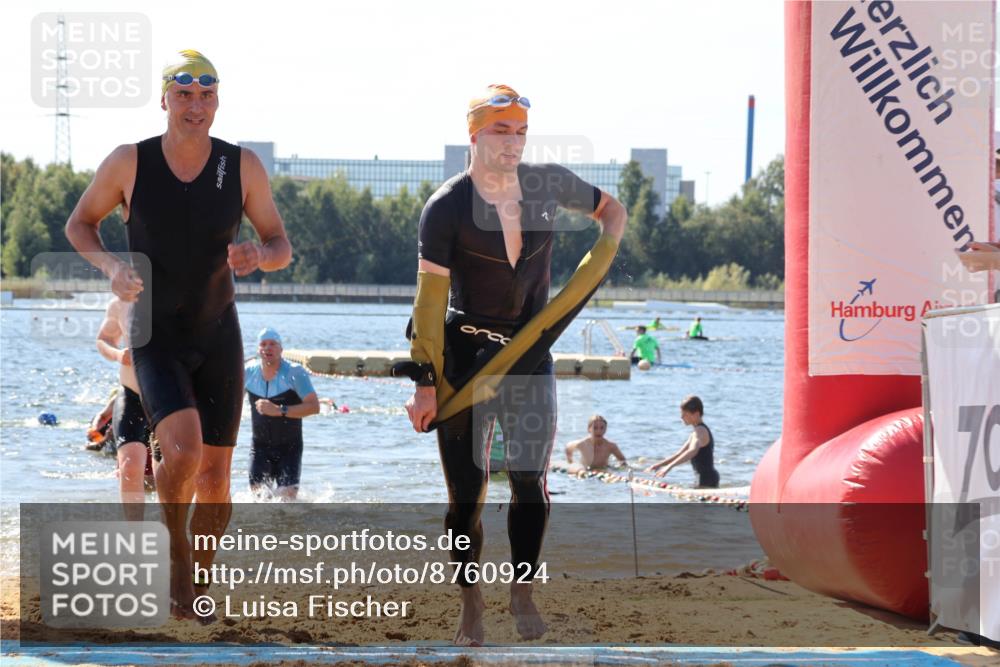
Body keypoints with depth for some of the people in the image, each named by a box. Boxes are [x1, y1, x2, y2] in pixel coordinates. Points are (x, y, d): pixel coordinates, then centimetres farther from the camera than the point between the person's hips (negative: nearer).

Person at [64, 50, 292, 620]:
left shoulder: (243, 166, -6)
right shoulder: (129, 163, -10)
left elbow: (282, 247, 2)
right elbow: (80, 224, 5)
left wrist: (257, 257, -22)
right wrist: (110, 265, -15)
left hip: (219, 336, 2)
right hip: (156, 338, -2)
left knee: (215, 472, 3)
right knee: (183, 450, -25)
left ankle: (198, 579, 24)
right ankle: (176, 552, 1)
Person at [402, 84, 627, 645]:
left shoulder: (550, 184, -2)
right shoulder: (447, 207, -13)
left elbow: (612, 210, 16)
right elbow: (430, 298, -13)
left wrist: (603, 253, -5)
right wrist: (426, 381, -15)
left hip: (531, 354, 3)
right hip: (465, 356, -3)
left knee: (531, 483, -2)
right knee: (467, 490, -2)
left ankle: (524, 594, 14)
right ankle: (472, 605, 11)